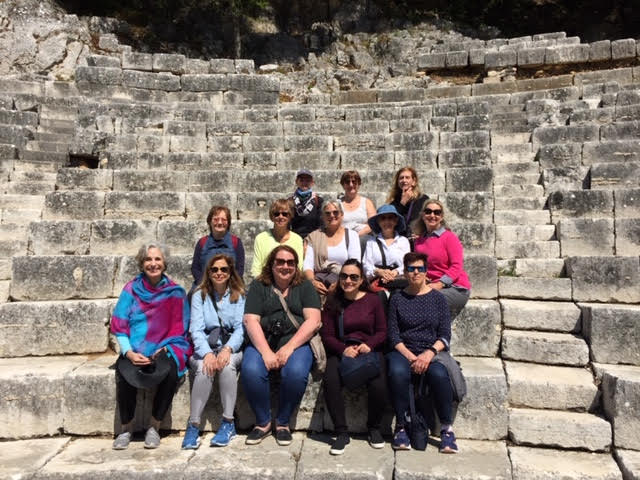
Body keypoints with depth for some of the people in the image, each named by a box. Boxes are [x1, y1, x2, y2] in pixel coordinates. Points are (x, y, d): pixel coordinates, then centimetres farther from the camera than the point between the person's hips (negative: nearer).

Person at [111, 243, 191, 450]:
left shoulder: (175, 292, 4)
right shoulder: (132, 289, 5)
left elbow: (179, 328, 3)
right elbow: (119, 325, 1)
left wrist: (163, 350, -13)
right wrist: (129, 352, -13)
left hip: (165, 349, -1)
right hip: (135, 350, 1)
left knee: (171, 371, -32)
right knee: (124, 373, -30)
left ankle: (154, 427, -10)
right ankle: (126, 429, -6)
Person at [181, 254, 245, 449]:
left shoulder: (239, 296, 9)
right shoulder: (199, 296, 9)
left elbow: (241, 328, -2)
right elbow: (196, 329, -3)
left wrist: (227, 349, -22)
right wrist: (207, 353, -22)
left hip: (232, 349, 0)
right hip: (203, 349, 0)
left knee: (227, 364, -33)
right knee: (204, 368, -32)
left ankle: (228, 423, -23)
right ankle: (193, 425, -22)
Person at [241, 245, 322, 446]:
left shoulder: (305, 286, 11)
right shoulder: (258, 286, 12)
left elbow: (313, 320, -2)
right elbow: (251, 321, -1)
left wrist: (289, 348, -14)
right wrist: (266, 352, -15)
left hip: (296, 343, -1)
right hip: (262, 343, 1)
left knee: (296, 373, -31)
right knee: (251, 371, -29)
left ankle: (283, 422, -5)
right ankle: (263, 422, -4)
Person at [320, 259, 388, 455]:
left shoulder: (372, 300, 9)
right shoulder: (332, 302, 10)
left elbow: (382, 332, 6)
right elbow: (327, 336, 4)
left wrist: (369, 345, -15)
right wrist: (343, 349, -16)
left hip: (369, 350, 0)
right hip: (340, 351, 1)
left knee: (379, 384, -28)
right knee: (331, 381, -31)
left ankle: (374, 428, 2)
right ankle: (341, 433, -13)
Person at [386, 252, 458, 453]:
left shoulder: (438, 298, 10)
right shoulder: (397, 299, 9)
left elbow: (445, 335, 4)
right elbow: (393, 335, 2)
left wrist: (429, 353, -14)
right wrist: (411, 356, -13)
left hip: (432, 352, 0)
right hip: (403, 352, 0)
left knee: (439, 374, -33)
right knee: (397, 372, -34)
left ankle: (447, 430, -15)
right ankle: (400, 427, -17)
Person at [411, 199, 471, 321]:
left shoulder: (449, 237, -2)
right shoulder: (419, 240, 15)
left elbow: (457, 266, -10)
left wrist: (439, 284, -20)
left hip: (457, 289, -5)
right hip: (431, 287, 5)